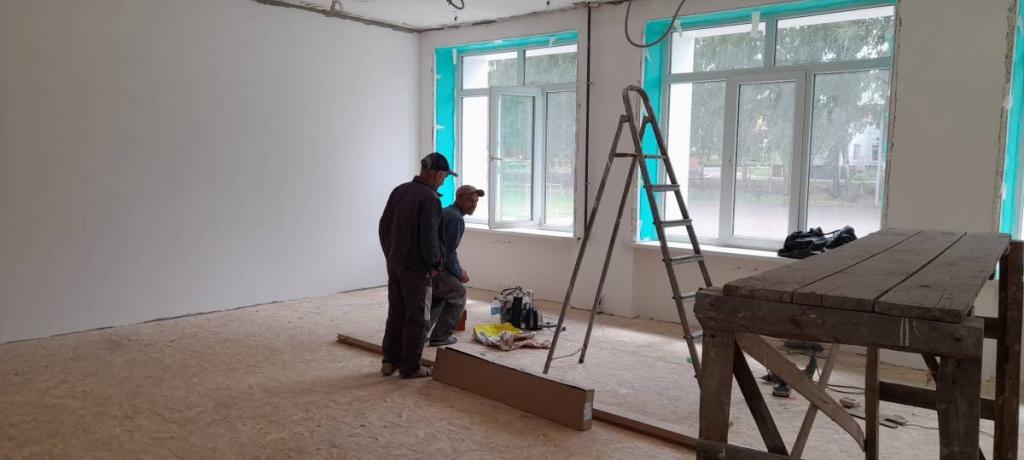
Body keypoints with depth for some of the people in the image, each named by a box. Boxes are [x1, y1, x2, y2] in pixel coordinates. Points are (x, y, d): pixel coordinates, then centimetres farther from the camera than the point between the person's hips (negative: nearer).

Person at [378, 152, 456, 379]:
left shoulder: (399, 190, 7)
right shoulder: (430, 198, -18)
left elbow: (383, 225, 12)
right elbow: (429, 237, -22)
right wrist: (434, 263, -8)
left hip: (394, 264, 8)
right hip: (416, 267, -8)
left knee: (395, 314, 17)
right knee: (417, 318, 3)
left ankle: (390, 361, 24)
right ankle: (410, 367, 10)